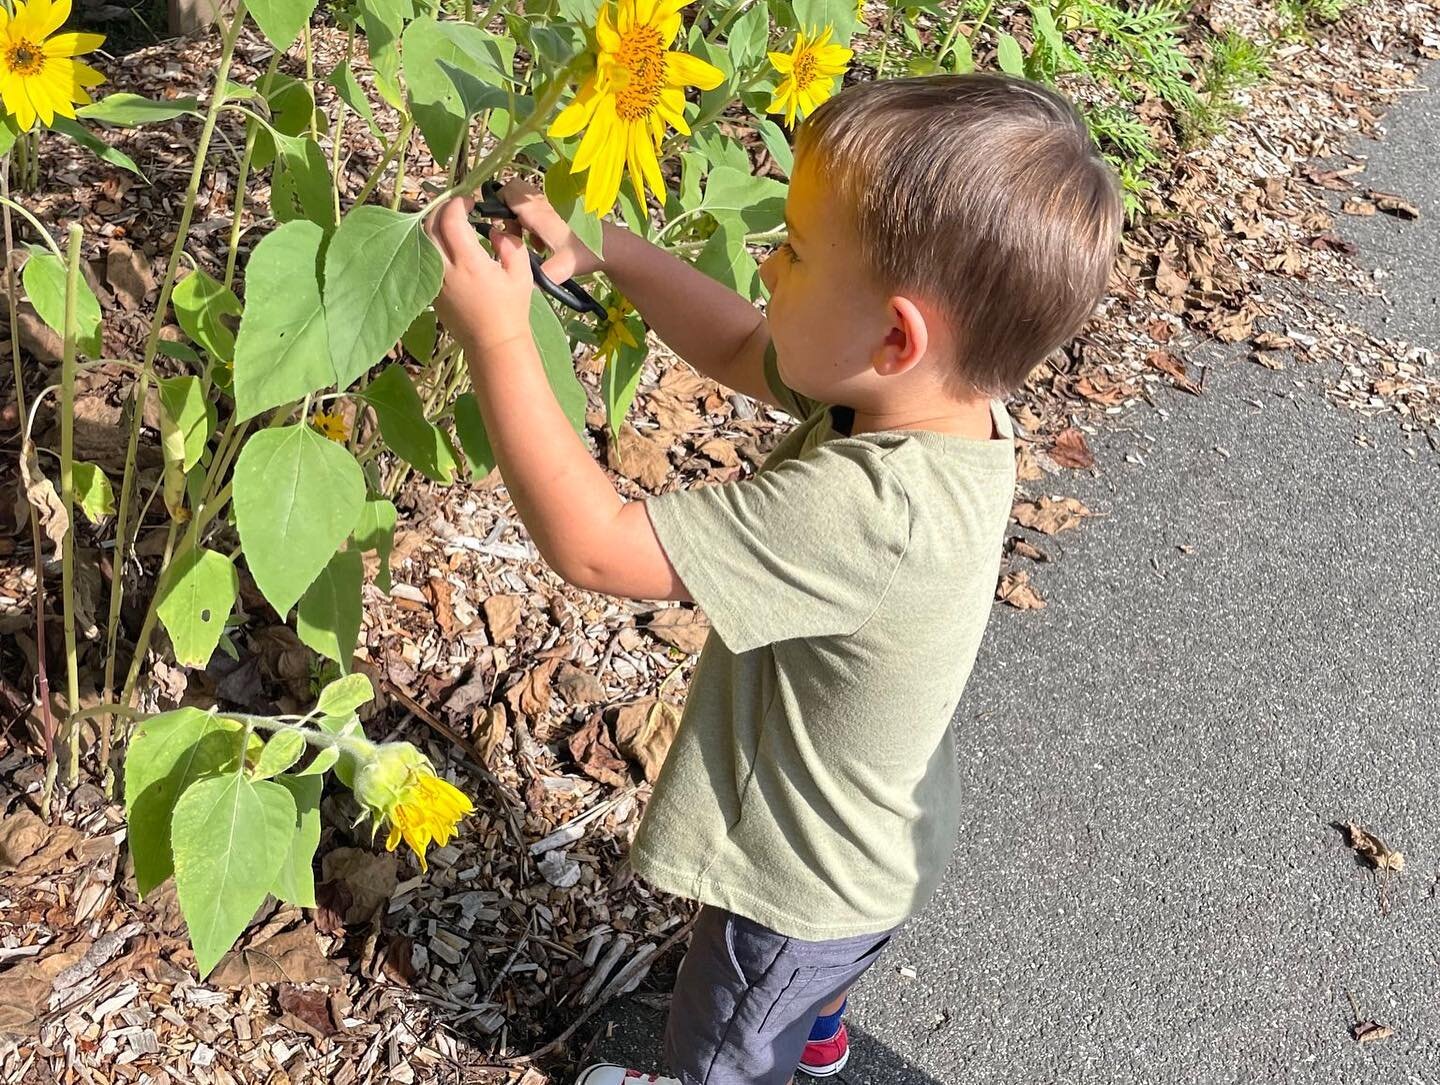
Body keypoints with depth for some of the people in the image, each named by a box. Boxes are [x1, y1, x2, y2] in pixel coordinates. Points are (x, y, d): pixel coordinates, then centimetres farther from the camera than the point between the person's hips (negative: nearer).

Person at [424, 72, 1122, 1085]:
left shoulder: (869, 510, -45)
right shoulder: (949, 396, -19)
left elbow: (590, 543, -40)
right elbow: (740, 347, -2)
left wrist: (498, 332, -34)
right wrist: (604, 247, -12)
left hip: (808, 875, -8)